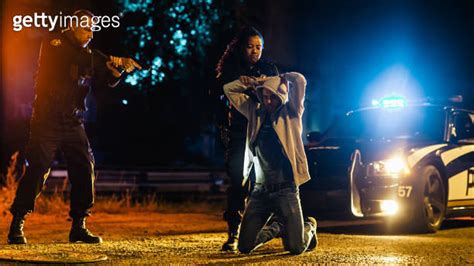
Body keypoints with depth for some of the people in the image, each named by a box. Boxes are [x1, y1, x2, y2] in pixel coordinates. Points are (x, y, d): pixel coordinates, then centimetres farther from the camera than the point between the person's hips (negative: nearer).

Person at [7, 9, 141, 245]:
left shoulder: (88, 55, 13)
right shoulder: (53, 44, -5)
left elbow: (109, 81, 12)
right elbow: (66, 63, -23)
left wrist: (119, 67, -9)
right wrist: (108, 61, -25)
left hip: (73, 124, 6)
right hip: (47, 121, -6)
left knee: (84, 170, -1)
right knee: (37, 171, -9)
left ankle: (78, 227, 8)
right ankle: (16, 225, 1)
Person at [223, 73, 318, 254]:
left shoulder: (291, 114, 1)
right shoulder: (255, 112, 11)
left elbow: (299, 80, -12)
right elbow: (229, 89, 16)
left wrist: (270, 80, 1)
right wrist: (253, 83, 8)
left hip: (285, 190, -4)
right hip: (260, 191, 4)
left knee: (295, 248, -8)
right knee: (244, 247, 0)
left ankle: (309, 226, 28)